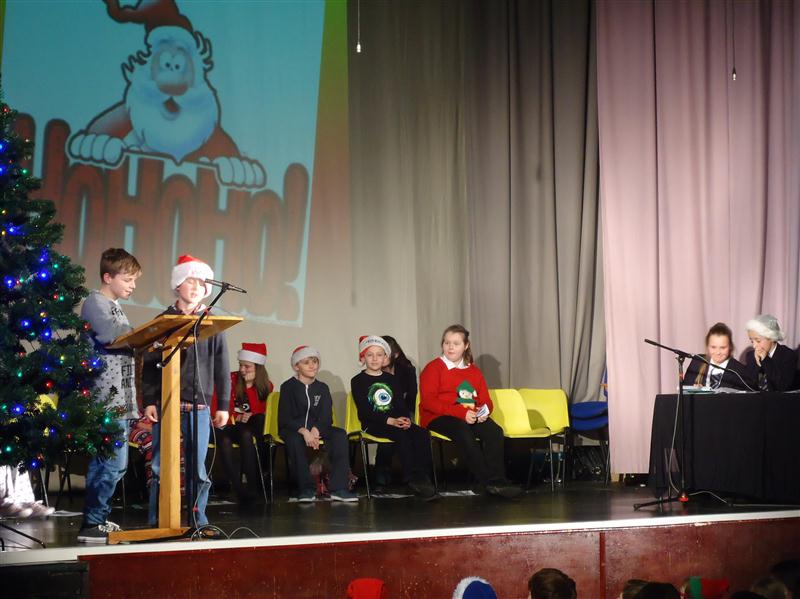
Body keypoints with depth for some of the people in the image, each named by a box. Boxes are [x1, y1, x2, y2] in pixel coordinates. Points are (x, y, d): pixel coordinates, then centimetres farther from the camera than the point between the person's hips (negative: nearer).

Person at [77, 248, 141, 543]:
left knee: (104, 461, 12)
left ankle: (97, 519, 17)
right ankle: (92, 524, -8)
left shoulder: (116, 307, 23)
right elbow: (108, 333, -24)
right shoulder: (95, 302, -5)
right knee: (114, 462, -12)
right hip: (107, 396, -9)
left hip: (120, 397, 10)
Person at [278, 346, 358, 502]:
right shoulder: (288, 387, 0)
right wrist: (304, 432, -26)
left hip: (317, 429, 3)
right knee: (294, 439, -39)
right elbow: (284, 418, -9)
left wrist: (315, 430, -22)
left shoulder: (322, 388, 11)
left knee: (340, 434, -25)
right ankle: (306, 488, -34)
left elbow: (326, 417, 1)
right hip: (293, 429, -3)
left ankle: (338, 488, -32)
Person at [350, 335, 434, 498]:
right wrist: (390, 421, -20)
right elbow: (365, 411, -9)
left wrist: (405, 418, -11)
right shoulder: (358, 381, 2)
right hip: (372, 424, -5)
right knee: (402, 435, -33)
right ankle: (413, 480, -33)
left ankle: (421, 476, -25)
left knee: (423, 434, -21)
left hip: (397, 421, 5)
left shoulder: (390, 379, 19)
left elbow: (401, 403, 14)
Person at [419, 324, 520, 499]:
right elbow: (428, 401, -11)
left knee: (495, 431, -25)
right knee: (462, 430, -37)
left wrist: (484, 411, -10)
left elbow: (485, 399, 19)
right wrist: (461, 413, -21)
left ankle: (497, 481, -29)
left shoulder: (473, 371, 20)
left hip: (470, 418, 5)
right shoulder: (433, 368, 3)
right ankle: (487, 481, -34)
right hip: (437, 418, -5)